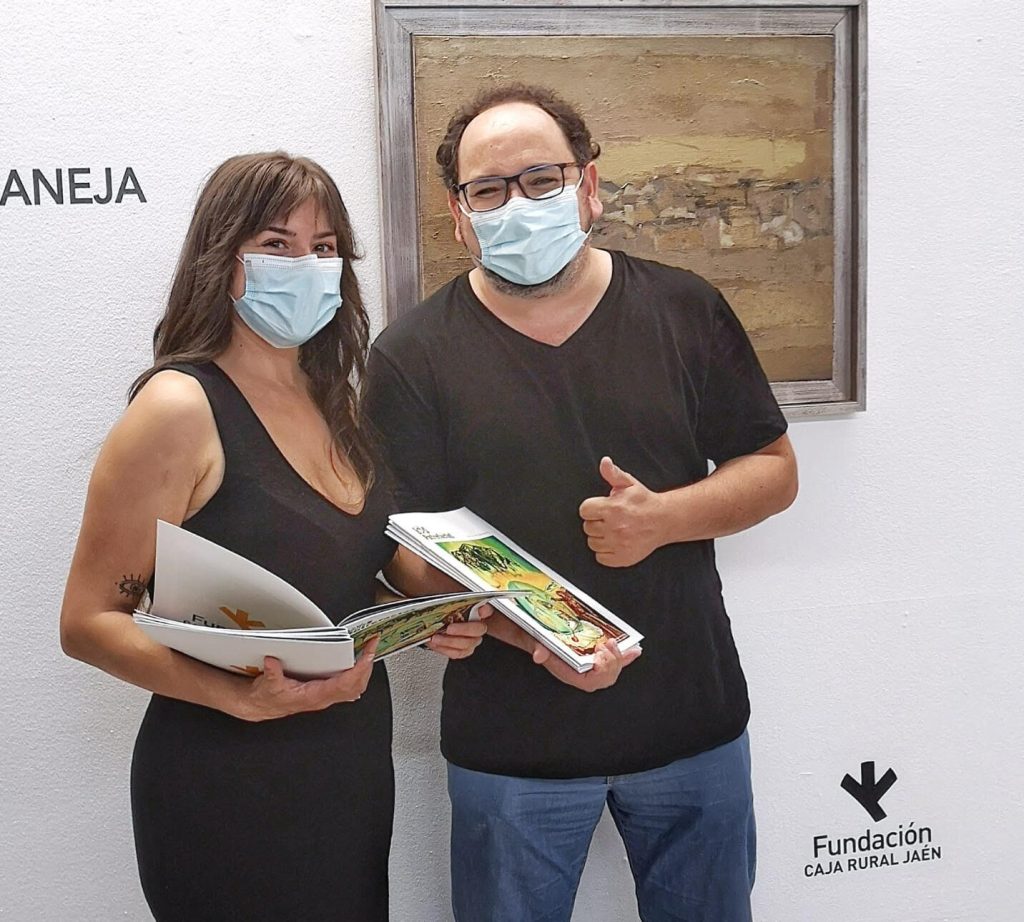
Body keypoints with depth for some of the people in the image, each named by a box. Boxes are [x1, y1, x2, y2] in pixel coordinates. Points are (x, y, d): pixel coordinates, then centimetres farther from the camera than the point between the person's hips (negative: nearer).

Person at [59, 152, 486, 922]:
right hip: (229, 792, -7)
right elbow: (89, 621, -16)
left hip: (357, 771, 7)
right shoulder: (180, 407, -15)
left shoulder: (336, 404, 6)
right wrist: (241, 694, -29)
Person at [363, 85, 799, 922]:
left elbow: (773, 471, 4)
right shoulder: (415, 355, -5)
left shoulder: (684, 311, 1)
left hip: (695, 721, 2)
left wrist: (664, 517, -16)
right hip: (512, 744, -2)